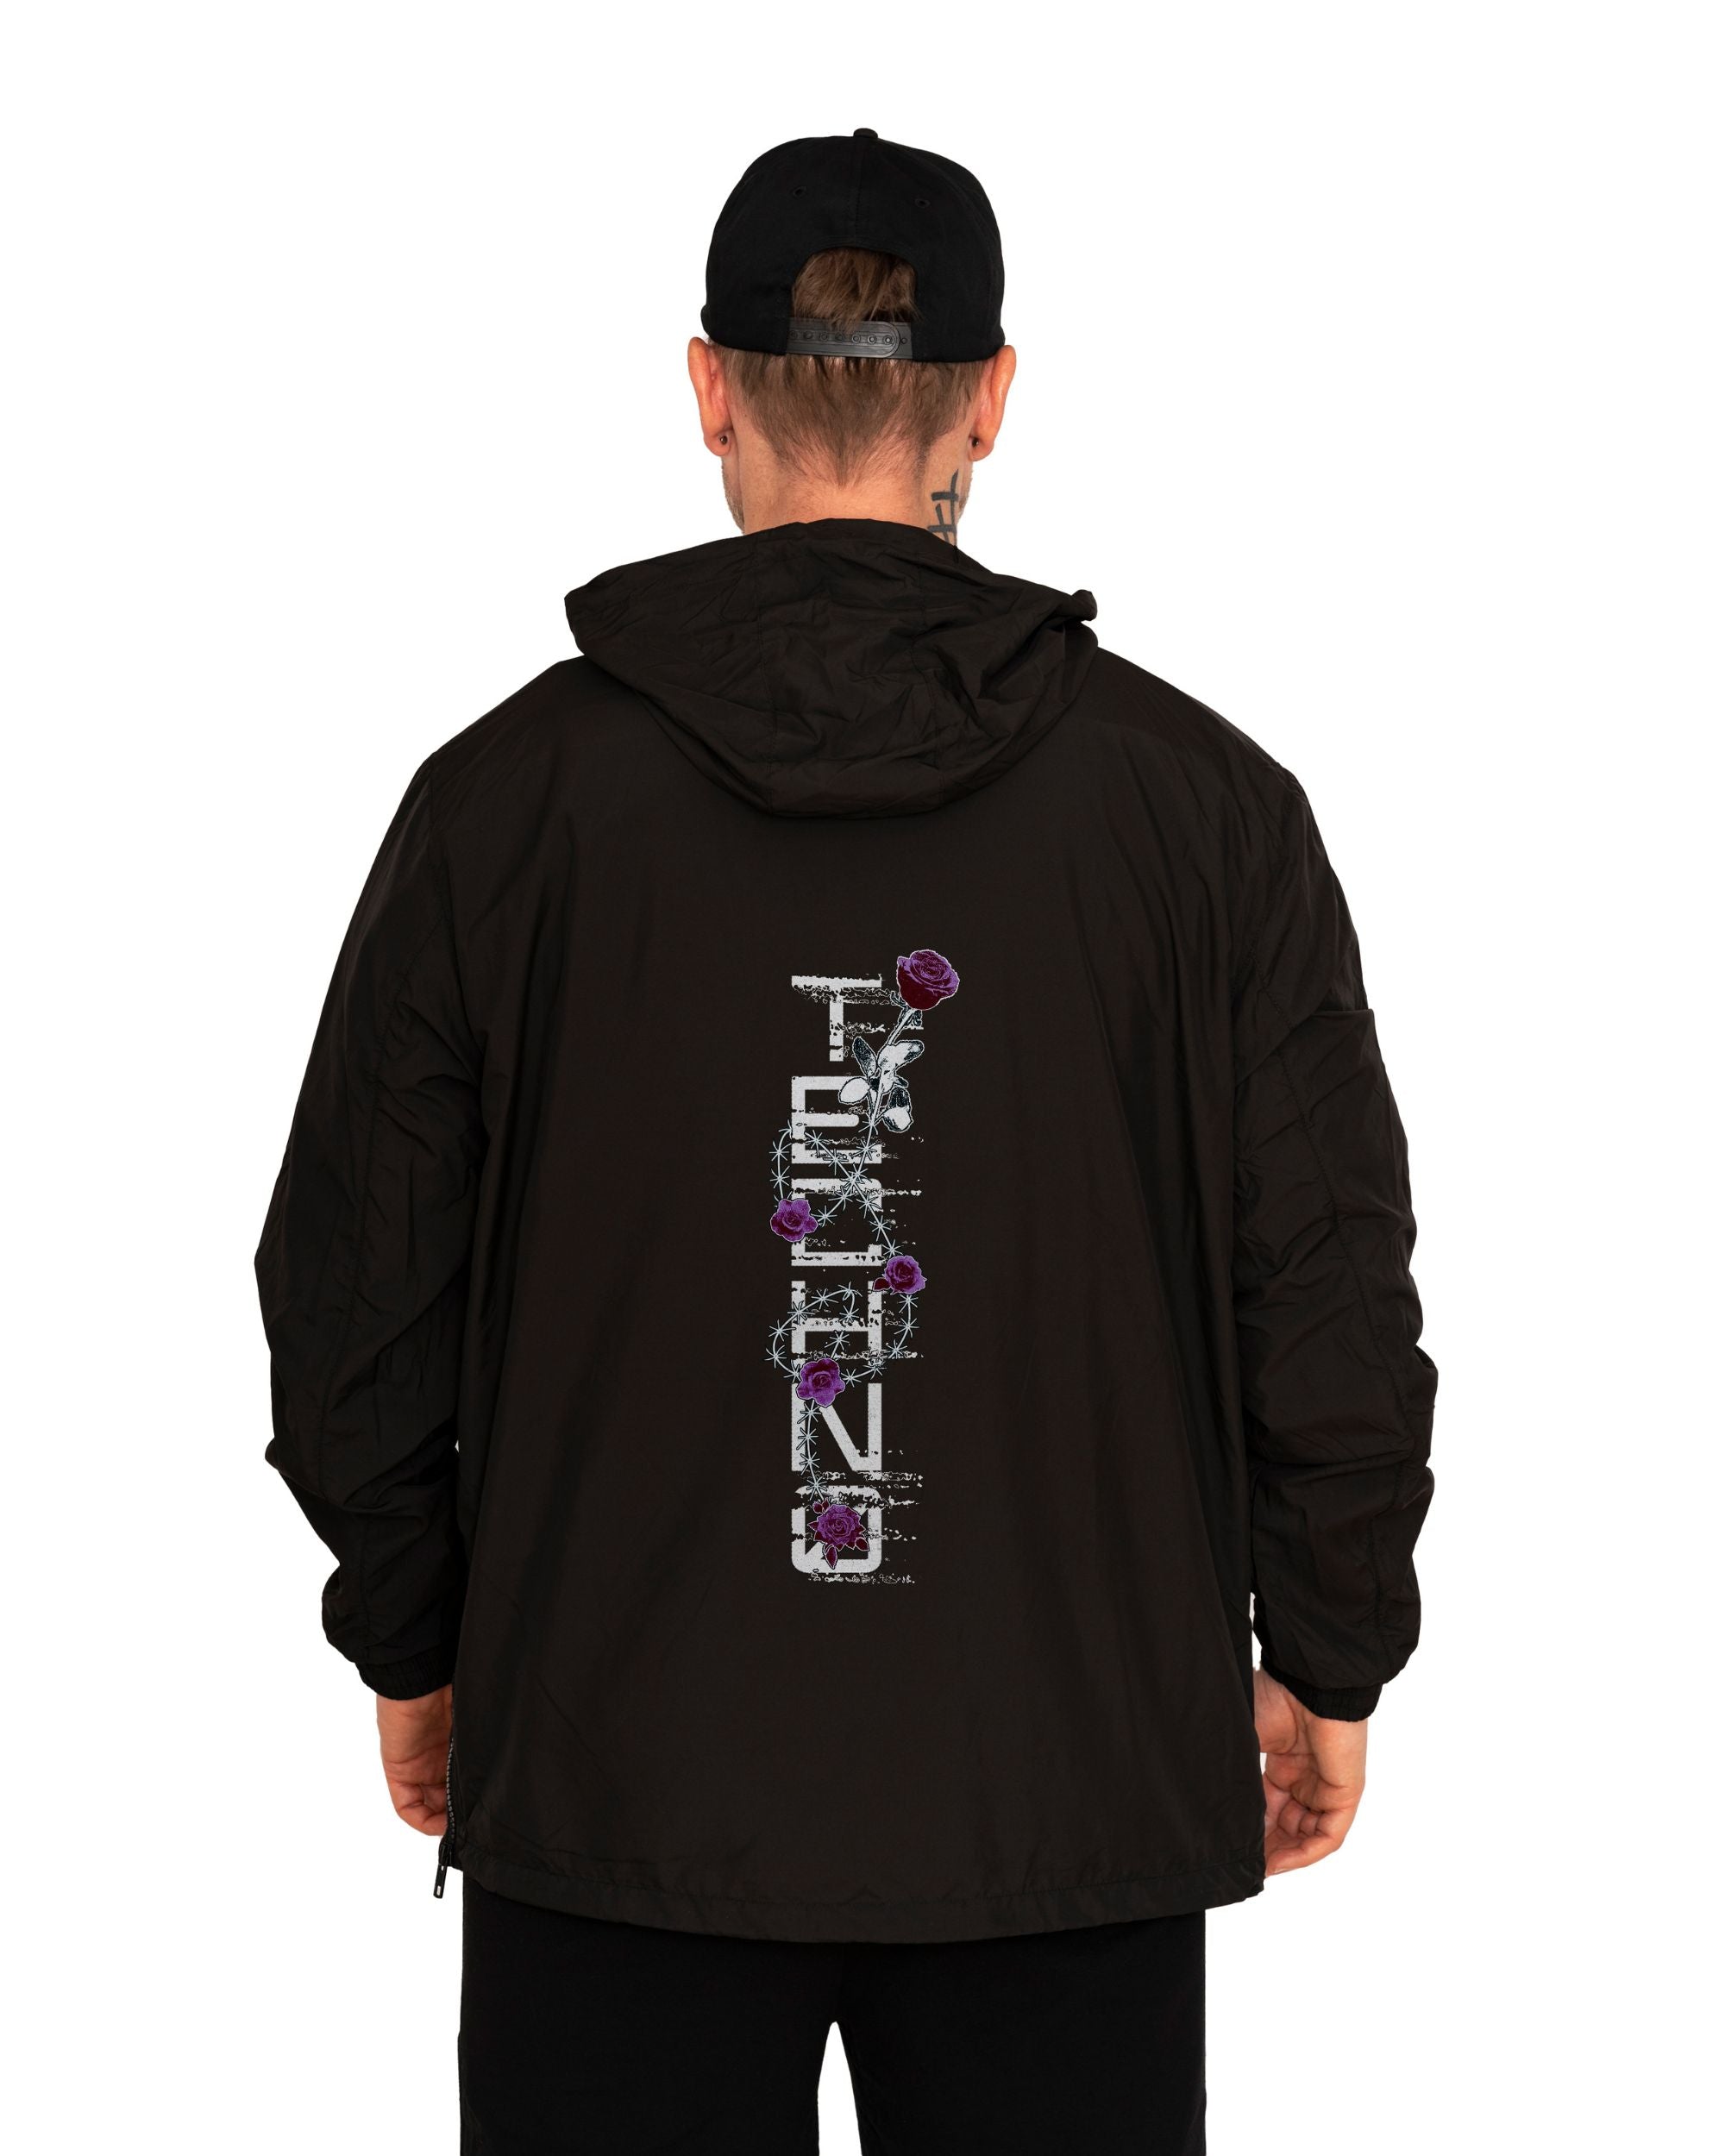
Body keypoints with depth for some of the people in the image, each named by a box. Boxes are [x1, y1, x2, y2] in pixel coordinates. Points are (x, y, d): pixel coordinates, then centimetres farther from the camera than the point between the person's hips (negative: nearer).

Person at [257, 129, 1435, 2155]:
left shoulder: (510, 789, -3)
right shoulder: (1203, 796, -3)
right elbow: (1328, 1280, -1)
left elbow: (355, 1282, 2)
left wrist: (413, 1646, 15)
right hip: (1073, 1797, 0)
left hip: (616, 1781, 0)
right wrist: (1325, 1658, 12)